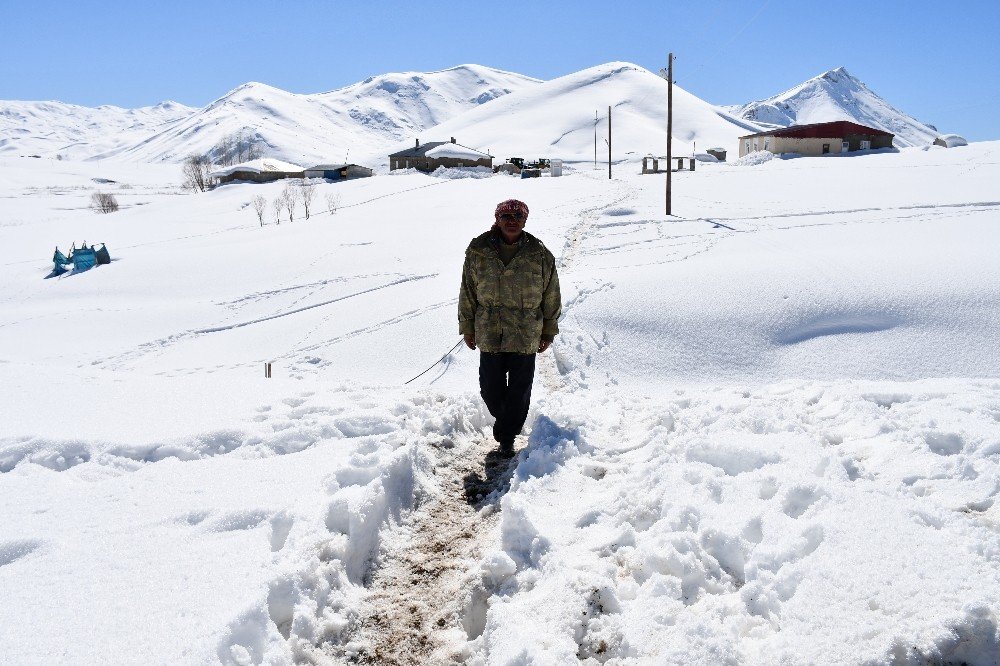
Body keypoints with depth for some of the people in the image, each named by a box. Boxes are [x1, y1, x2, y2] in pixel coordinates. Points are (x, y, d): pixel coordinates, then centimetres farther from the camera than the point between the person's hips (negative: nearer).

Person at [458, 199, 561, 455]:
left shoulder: (540, 254, -2)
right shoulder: (479, 251, -2)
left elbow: (551, 296, 6)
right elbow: (467, 293, 6)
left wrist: (548, 331, 8)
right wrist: (467, 327, 8)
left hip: (525, 336, 0)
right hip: (489, 333, 1)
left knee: (519, 390, 5)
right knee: (490, 388, 8)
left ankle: (507, 435, 24)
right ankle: (505, 420, 38)